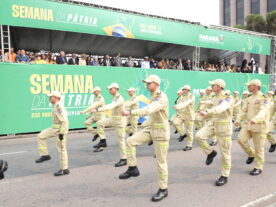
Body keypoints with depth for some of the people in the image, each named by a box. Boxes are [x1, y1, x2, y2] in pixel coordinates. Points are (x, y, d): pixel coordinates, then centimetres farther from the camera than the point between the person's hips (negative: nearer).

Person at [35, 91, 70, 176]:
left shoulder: (59, 106, -20)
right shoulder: (56, 106, 12)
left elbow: (64, 121, -26)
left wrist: (62, 133, -26)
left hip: (60, 130, -10)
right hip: (55, 128, 10)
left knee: (61, 149, -2)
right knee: (41, 136, 10)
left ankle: (65, 169, 8)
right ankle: (45, 155, 16)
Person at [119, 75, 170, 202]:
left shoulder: (161, 97, -21)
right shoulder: (153, 96, 9)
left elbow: (148, 110, -35)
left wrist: (130, 112, -32)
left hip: (161, 132, -8)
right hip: (150, 129, 9)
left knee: (161, 162, 0)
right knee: (130, 141, -4)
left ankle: (163, 189, 17)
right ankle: (133, 169, 8)